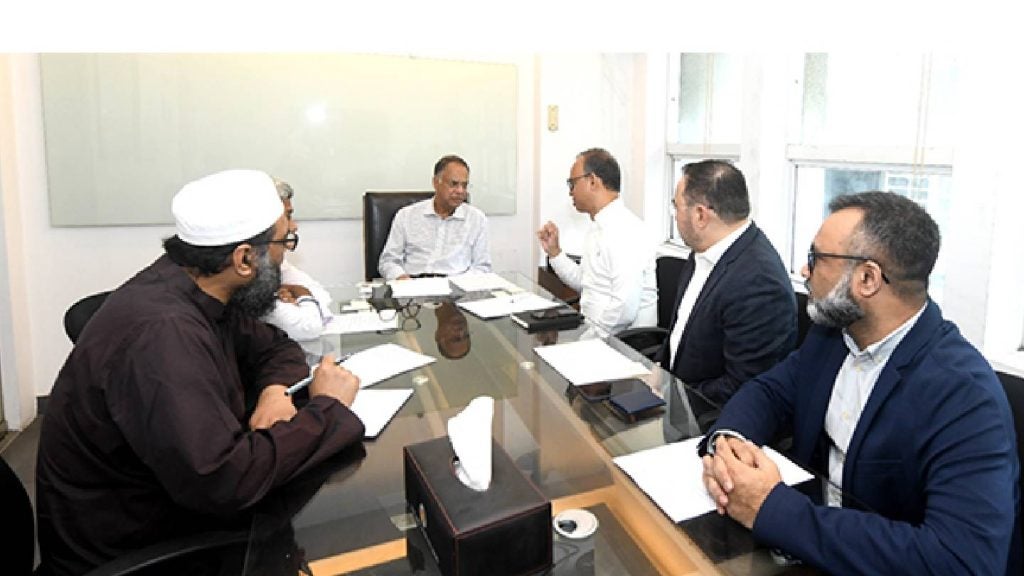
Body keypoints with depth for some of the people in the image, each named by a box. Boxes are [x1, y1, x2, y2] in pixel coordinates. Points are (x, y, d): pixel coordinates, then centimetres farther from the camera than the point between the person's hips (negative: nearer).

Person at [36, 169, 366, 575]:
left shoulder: (195, 289, -5)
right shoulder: (161, 333, -31)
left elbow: (274, 347, 8)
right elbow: (225, 481, -37)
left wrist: (276, 390, -14)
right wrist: (326, 408, -24)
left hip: (171, 498, 7)